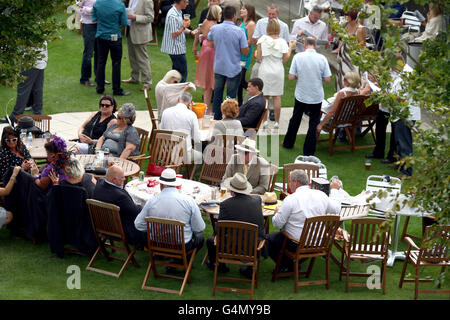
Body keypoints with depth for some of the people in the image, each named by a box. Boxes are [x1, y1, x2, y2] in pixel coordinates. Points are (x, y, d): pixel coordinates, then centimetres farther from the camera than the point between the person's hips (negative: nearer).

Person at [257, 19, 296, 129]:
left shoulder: (262, 40, -7)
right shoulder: (282, 42, -7)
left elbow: (258, 57, -6)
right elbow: (285, 59, -2)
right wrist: (290, 48, 9)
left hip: (264, 71, 0)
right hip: (278, 71, 0)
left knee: (264, 96, 7)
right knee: (277, 96, 6)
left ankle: (264, 120, 6)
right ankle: (276, 121, 8)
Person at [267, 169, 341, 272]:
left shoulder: (291, 199, -17)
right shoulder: (321, 195, -2)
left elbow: (277, 224, -12)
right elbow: (337, 208, 15)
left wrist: (277, 213, 10)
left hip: (297, 244, -6)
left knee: (269, 238, 14)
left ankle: (286, 267, 15)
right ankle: (295, 264, 26)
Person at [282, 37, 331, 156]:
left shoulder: (298, 57, -11)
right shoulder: (322, 58, -10)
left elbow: (291, 77, -10)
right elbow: (327, 79, -7)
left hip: (301, 96, 1)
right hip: (317, 97, -1)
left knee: (295, 119, 20)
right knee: (314, 123, 9)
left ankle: (288, 143, 37)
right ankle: (309, 152, 9)